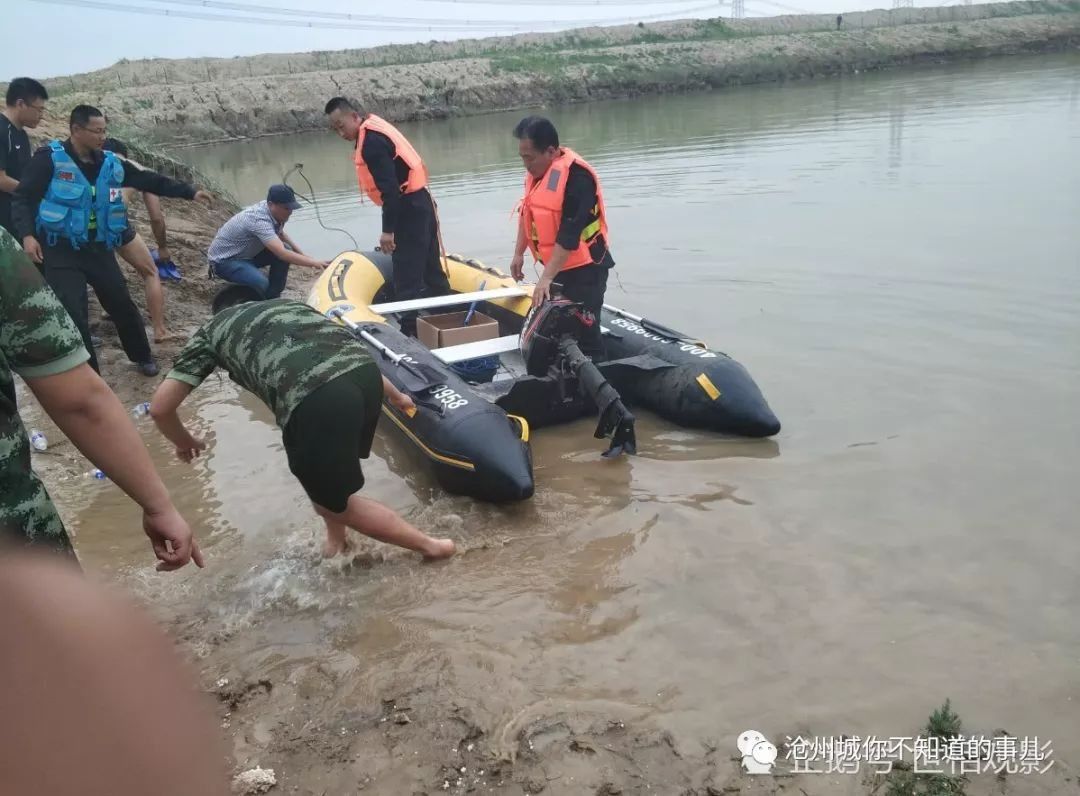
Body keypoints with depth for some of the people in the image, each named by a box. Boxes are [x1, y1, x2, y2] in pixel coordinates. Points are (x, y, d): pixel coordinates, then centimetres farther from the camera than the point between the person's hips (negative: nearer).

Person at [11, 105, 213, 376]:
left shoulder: (110, 163, 4)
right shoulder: (50, 158, -10)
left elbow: (149, 180, 8)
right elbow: (23, 198, -10)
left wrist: (190, 192, 5)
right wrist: (27, 234, -23)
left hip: (99, 248, 5)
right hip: (62, 251, -4)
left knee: (122, 304, 12)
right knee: (73, 314, -6)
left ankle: (143, 356, 32)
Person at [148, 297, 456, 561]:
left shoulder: (212, 330, 28)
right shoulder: (289, 304, 38)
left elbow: (160, 407, 22)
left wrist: (184, 441, 44)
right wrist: (395, 395, 56)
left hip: (314, 398, -5)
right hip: (365, 372, 5)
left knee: (334, 501, 21)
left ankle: (429, 545, 29)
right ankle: (336, 539, 46)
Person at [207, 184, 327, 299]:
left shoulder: (273, 212, -7)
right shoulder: (260, 220, -33)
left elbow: (281, 234, 14)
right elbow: (282, 254, -41)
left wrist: (302, 254, 1)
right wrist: (314, 263, -42)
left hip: (246, 253, 9)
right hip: (224, 259, -9)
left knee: (286, 249, -7)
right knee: (262, 284, -33)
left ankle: (272, 298, 2)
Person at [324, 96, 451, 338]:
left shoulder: (371, 141, -17)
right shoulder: (375, 130, 14)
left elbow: (389, 188, -23)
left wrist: (388, 230, -21)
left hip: (409, 208, -10)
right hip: (419, 203, 10)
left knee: (406, 274, -6)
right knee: (429, 267, 17)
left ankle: (409, 329, -2)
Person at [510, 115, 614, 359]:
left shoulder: (576, 176, -24)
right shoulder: (537, 170, 5)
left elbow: (569, 236, -28)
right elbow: (528, 213, 19)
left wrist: (546, 278, -27)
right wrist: (518, 254, 19)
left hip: (584, 270, -9)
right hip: (558, 267, 9)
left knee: (584, 331, -9)